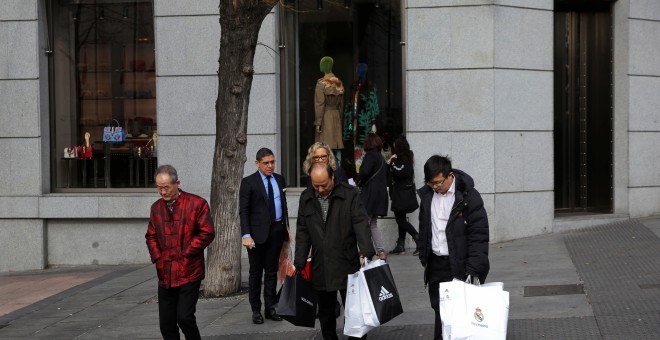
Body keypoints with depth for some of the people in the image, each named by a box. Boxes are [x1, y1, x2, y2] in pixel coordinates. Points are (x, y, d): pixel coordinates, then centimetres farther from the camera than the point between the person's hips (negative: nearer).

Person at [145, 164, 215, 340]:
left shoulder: (197, 203, -7)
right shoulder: (156, 207, 10)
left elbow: (207, 233, -9)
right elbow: (151, 236, 19)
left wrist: (186, 253, -10)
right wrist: (157, 257, 4)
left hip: (189, 273, -5)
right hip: (165, 274, 5)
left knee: (184, 317, -13)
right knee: (166, 323, 6)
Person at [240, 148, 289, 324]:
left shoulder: (279, 180, 10)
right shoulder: (248, 182, -5)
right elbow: (243, 211, -7)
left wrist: (286, 228, 11)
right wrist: (246, 235, -16)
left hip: (277, 231, 4)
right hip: (258, 233, -4)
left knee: (272, 271, 10)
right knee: (256, 272, 4)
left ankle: (270, 308, 17)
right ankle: (256, 310, 12)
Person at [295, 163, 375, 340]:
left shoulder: (349, 194, -6)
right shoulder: (306, 198, 6)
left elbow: (360, 224, -12)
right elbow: (302, 232, 10)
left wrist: (365, 251, -25)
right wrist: (299, 262, 7)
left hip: (347, 265, -3)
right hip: (320, 267, 4)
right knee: (325, 312, 12)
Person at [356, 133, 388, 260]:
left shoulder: (370, 155, -9)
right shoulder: (381, 157, 17)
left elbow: (365, 171, -24)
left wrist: (359, 181, -4)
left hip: (370, 194, -9)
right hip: (381, 193, 9)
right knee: (373, 224, 15)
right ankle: (381, 251, 11)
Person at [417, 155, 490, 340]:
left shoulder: (469, 196, -13)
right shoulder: (427, 195, 5)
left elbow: (479, 236, -14)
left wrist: (473, 270, -20)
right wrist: (424, 257, 14)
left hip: (460, 265, -5)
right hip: (436, 266, 5)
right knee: (440, 312, 10)